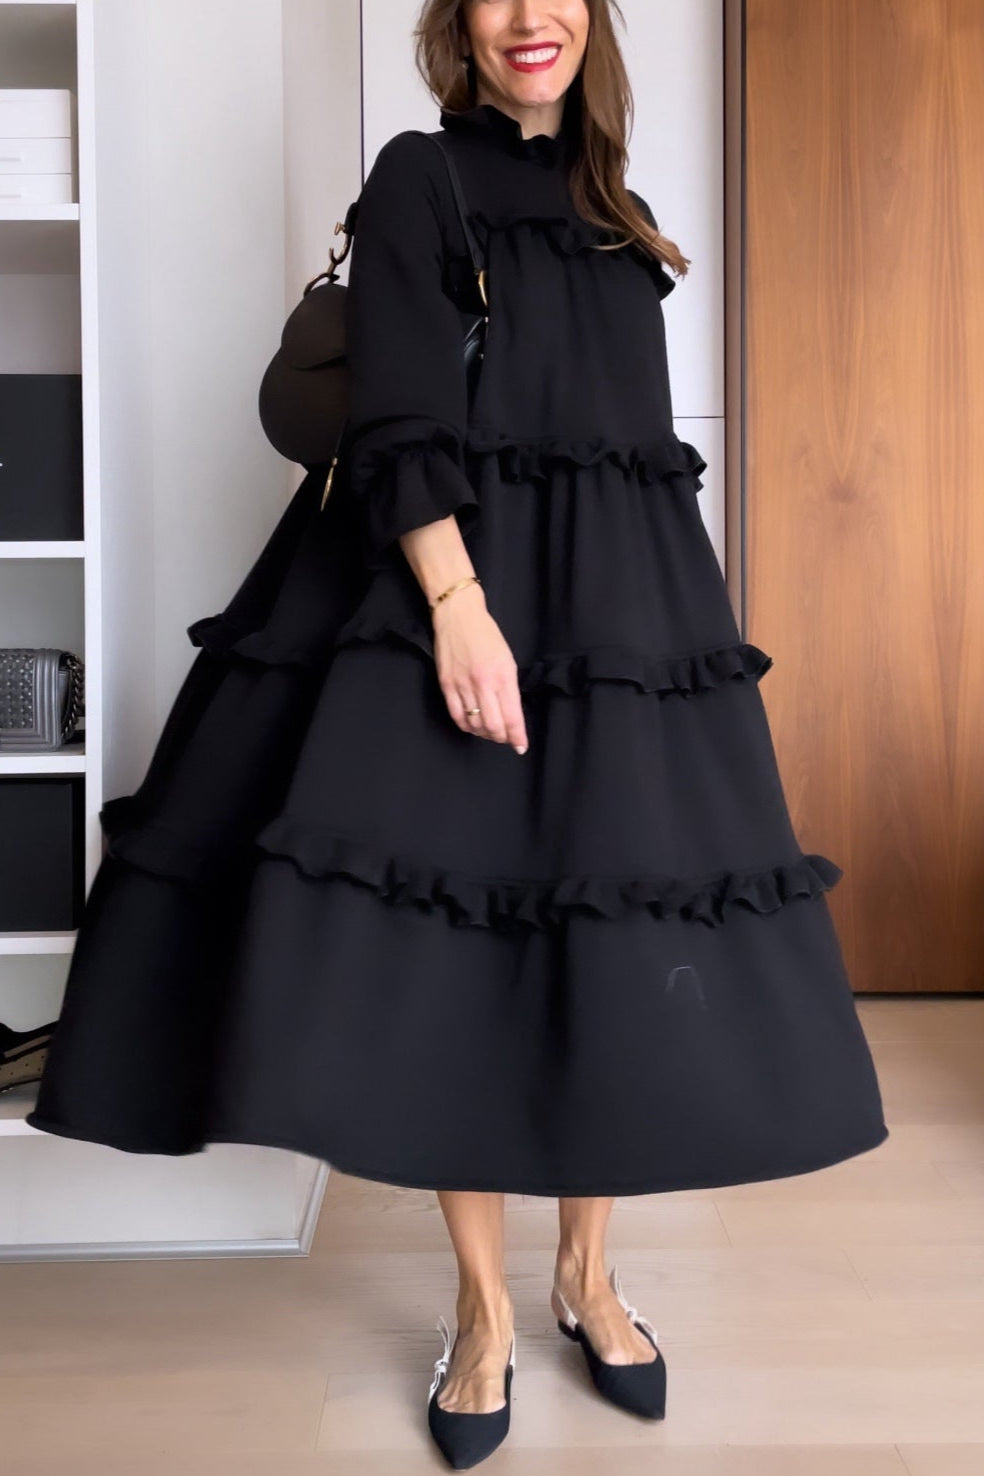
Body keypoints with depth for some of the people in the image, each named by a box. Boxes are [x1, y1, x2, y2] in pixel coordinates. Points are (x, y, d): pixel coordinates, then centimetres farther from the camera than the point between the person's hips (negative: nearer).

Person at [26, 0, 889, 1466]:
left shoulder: (614, 208, 20)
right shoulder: (418, 178, 4)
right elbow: (402, 422, -10)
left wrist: (652, 605, 17)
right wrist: (459, 603, -22)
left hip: (621, 601, 5)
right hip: (452, 585, -5)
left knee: (610, 940, 4)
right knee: (452, 931, -4)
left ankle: (587, 1274, 22)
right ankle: (484, 1306, 14)